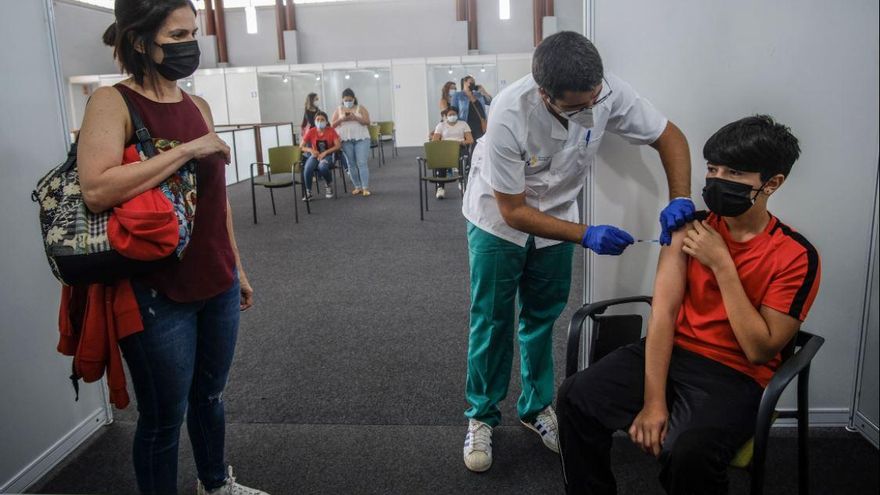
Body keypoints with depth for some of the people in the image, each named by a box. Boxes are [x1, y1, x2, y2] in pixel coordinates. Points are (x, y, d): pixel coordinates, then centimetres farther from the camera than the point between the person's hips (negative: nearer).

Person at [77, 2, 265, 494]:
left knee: (210, 394, 22)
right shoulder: (113, 102, -11)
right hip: (156, 292, -6)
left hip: (216, 283, 7)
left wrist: (238, 269, 17)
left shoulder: (198, 105, 9)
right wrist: (187, 150, -22)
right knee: (164, 416, 8)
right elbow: (96, 190, -26)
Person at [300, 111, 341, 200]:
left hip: (327, 155, -2)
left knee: (322, 167, -37)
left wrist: (325, 152, -21)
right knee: (307, 169, -31)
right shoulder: (311, 132, -3)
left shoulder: (331, 131, -6)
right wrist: (311, 150, -21)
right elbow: (301, 147, 0)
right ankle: (308, 192, -11)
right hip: (315, 155, 2)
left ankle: (328, 185, -5)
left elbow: (338, 146, -13)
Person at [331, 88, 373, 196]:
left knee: (362, 163, -9)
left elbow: (367, 122, -2)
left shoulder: (361, 108, 6)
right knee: (351, 164, 4)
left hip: (361, 139, -2)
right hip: (346, 140, 2)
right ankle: (357, 186, 12)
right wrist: (342, 119, -12)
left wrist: (356, 118, -17)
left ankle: (365, 188, -10)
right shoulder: (338, 110, 11)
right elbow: (332, 124, 6)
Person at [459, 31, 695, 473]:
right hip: (498, 221, -3)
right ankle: (481, 415, 23)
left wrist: (679, 199, -27)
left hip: (555, 219, 4)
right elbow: (513, 211, -27)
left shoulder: (609, 92, -26)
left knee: (542, 319, 14)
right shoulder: (509, 115, -36)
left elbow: (669, 135, -11)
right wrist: (586, 235, -32)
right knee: (491, 322, 5)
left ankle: (536, 406, 32)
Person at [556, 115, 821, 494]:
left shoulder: (796, 256, -9)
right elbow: (663, 311, -7)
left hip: (735, 376, -3)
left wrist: (722, 265, -18)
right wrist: (653, 401, -15)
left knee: (689, 452, -33)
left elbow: (759, 350, -13)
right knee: (576, 396, -18)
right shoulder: (691, 226, 1)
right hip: (672, 350, 4)